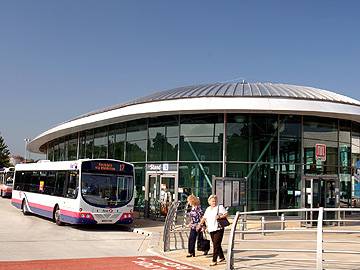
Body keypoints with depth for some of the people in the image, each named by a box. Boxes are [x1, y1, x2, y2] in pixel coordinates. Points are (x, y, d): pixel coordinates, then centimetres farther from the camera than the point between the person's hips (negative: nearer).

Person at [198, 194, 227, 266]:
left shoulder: (220, 207, -2)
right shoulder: (208, 209, 17)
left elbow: (226, 214, -5)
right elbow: (204, 217, 24)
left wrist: (219, 217, -19)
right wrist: (200, 224, 15)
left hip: (218, 229, -6)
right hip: (211, 229, 6)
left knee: (216, 245, -10)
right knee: (216, 244, 13)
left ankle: (214, 260, -10)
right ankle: (221, 257, 30)